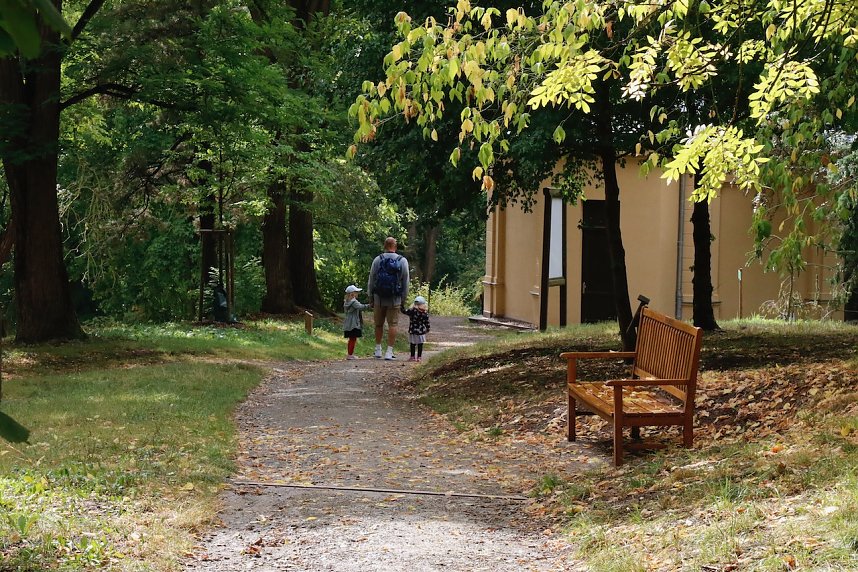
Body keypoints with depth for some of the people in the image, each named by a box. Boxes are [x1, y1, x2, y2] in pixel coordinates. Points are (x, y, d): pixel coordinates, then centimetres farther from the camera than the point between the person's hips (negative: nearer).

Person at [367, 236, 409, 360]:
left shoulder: (377, 260, -1)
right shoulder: (402, 261, -1)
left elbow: (371, 280, 3)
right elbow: (405, 282, 1)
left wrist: (370, 298, 11)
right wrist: (403, 298, 10)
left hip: (379, 298, 1)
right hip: (395, 299, -1)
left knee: (379, 324, 13)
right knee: (392, 324, 1)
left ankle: (378, 350, 21)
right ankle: (389, 352, -4)